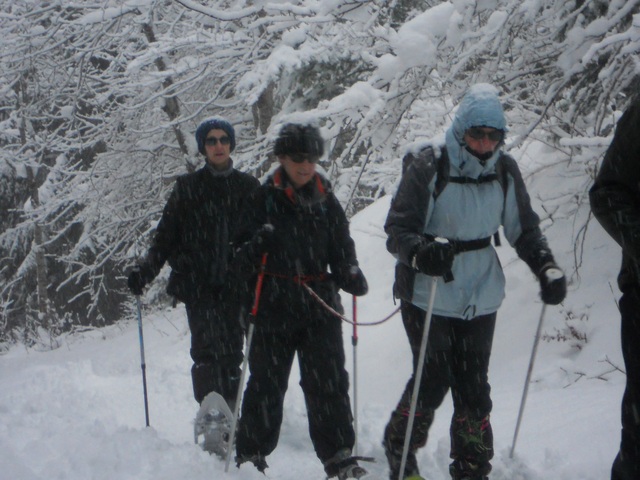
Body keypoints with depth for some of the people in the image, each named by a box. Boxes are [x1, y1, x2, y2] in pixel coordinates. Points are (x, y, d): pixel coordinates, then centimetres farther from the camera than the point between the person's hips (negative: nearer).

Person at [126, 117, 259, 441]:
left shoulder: (248, 187, 12)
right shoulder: (187, 188, 9)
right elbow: (166, 236, 8)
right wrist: (145, 271, -4)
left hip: (236, 284, 2)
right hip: (198, 286, -1)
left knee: (232, 354, -2)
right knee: (207, 351, -14)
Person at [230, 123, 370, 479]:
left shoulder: (327, 202, 8)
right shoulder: (265, 200, 0)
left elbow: (342, 250, 12)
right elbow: (242, 266, 0)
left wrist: (352, 276, -9)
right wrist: (254, 248, -22)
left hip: (321, 307, 2)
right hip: (275, 306, -2)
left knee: (329, 382, -2)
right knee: (266, 382, 5)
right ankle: (251, 451, 18)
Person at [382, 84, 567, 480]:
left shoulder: (505, 171, 1)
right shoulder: (429, 168, -13)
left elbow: (524, 228, 10)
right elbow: (397, 229, -15)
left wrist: (547, 267, -6)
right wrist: (421, 251, -37)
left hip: (480, 298, 4)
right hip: (428, 295, -4)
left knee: (474, 391, 4)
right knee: (433, 382, -3)